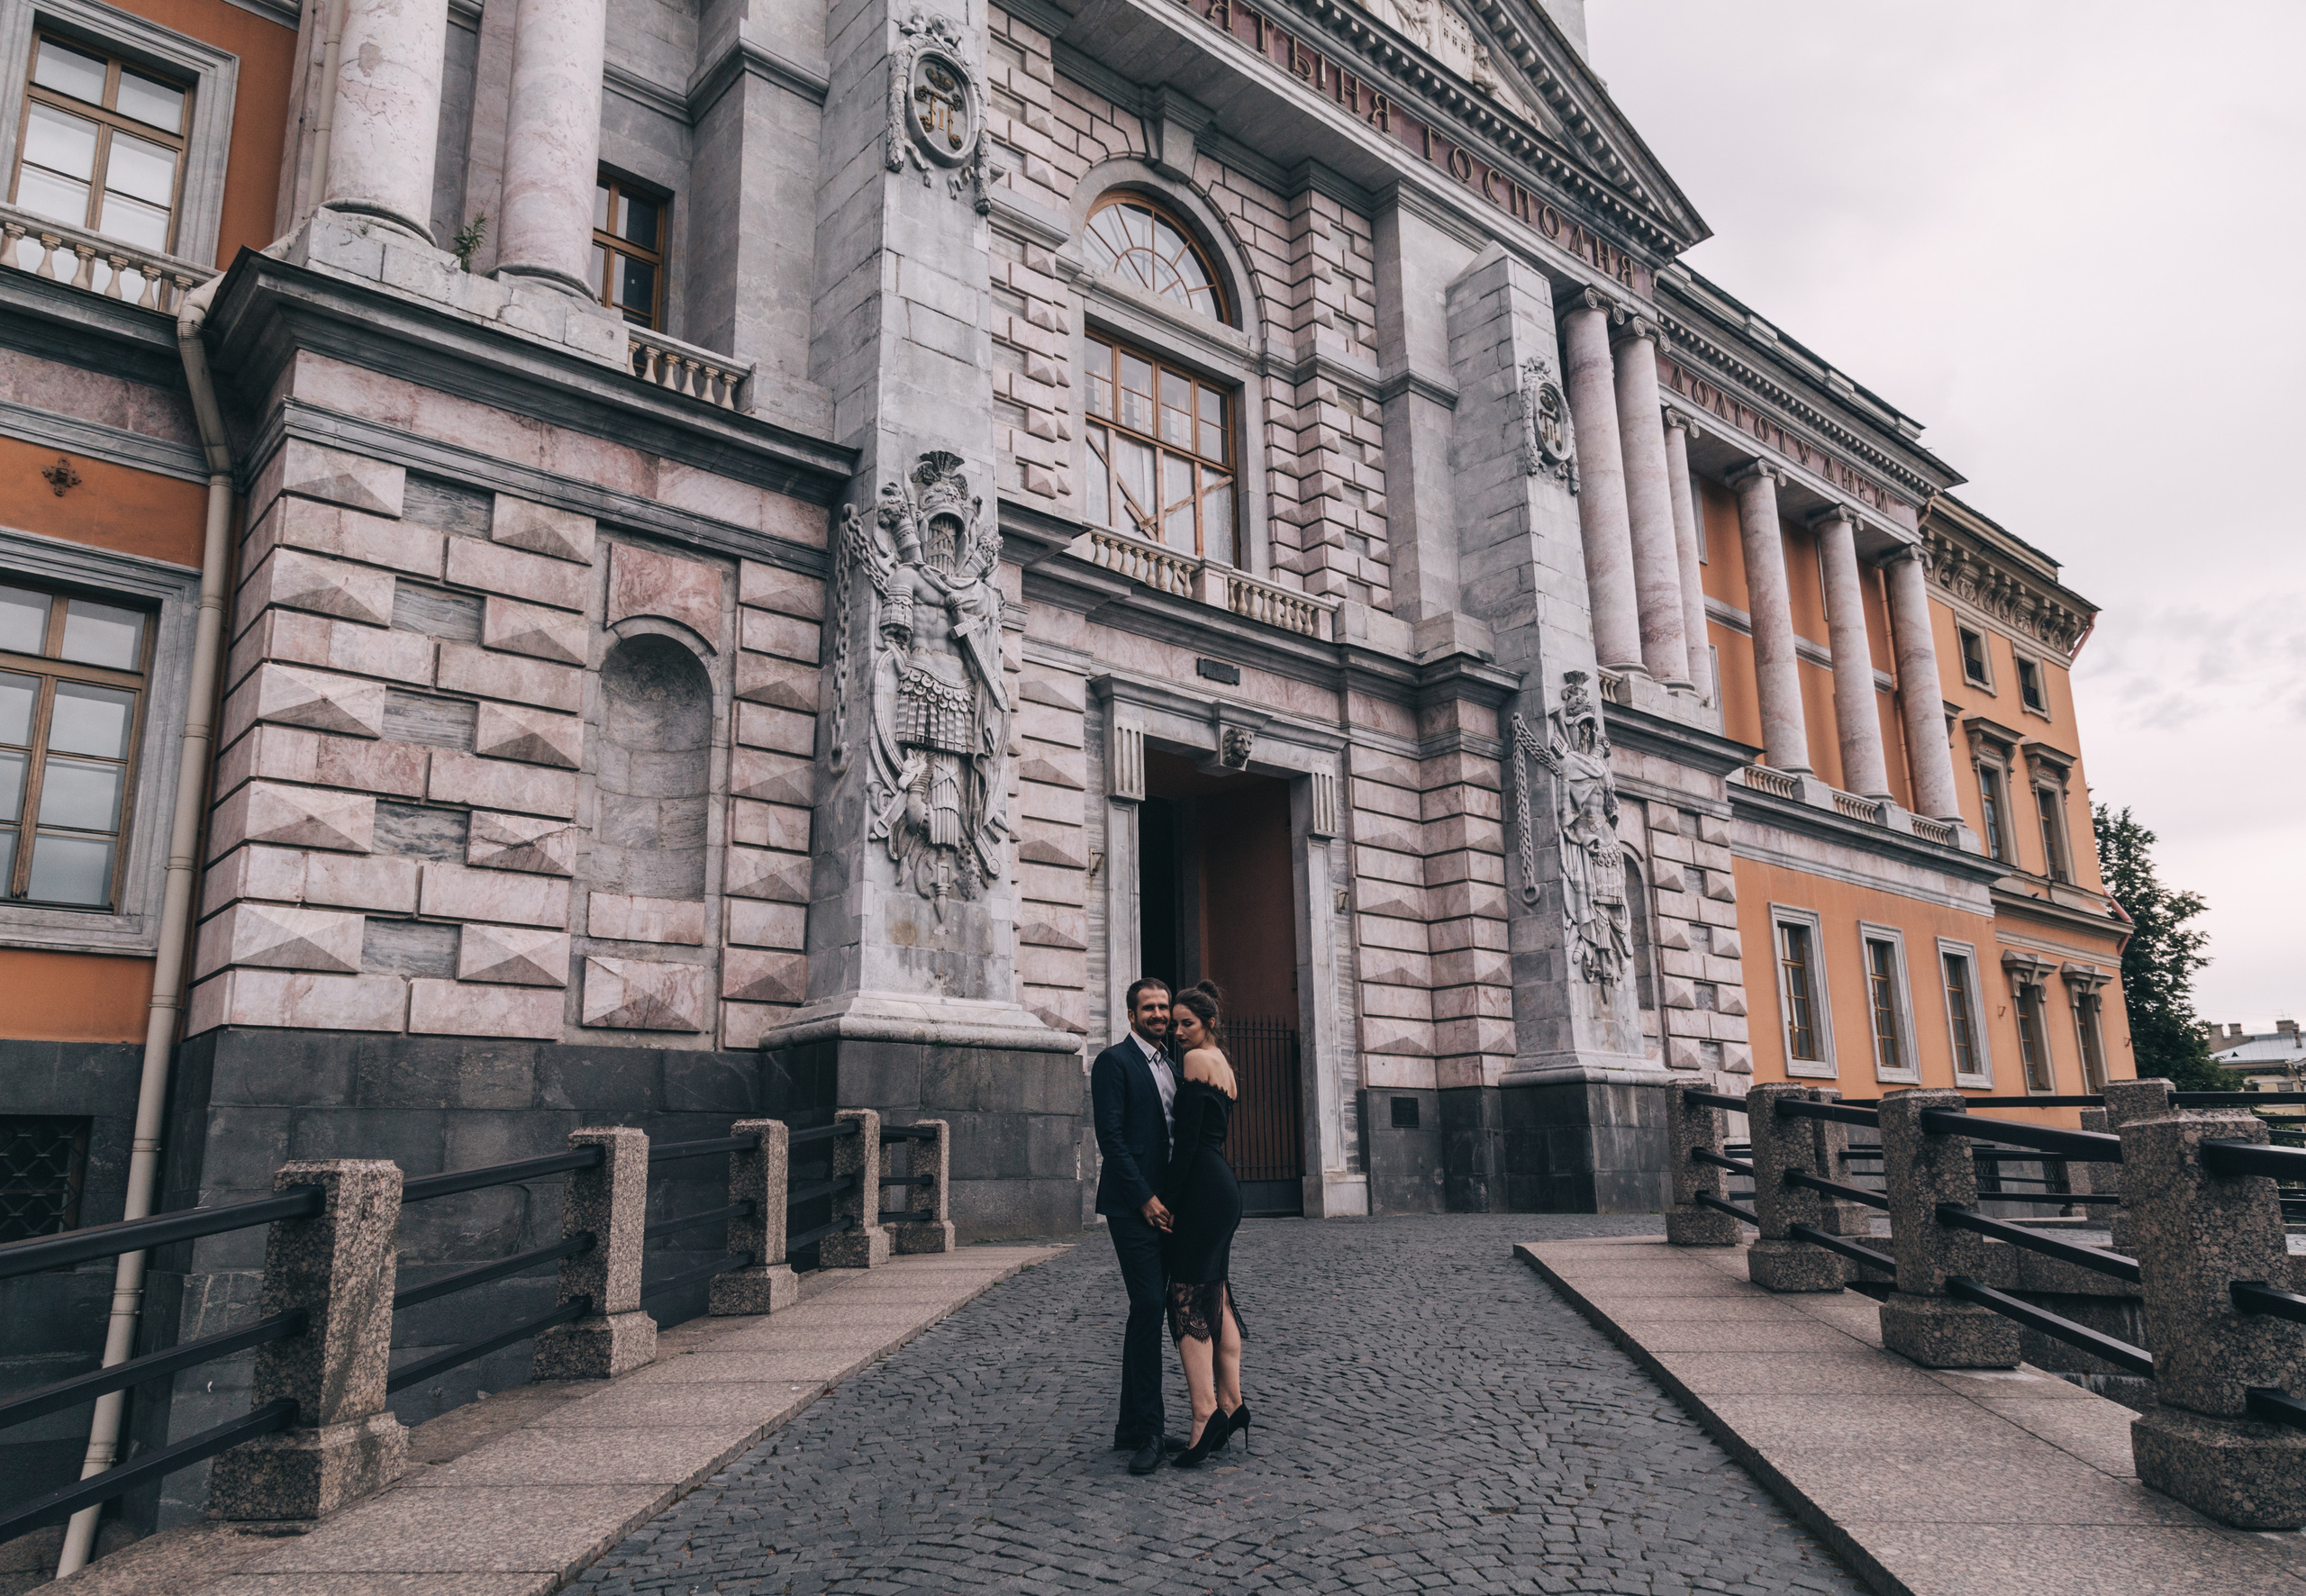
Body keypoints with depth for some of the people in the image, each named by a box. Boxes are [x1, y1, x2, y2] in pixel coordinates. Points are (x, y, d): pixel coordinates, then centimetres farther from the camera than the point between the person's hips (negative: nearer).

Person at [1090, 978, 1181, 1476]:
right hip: (1133, 1206, -8)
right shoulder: (1114, 1061, -7)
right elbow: (1109, 1137, -13)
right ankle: (1146, 1430, -5)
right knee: (1148, 1306, -11)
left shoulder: (1170, 1066, 18)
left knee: (1149, 1311, 9)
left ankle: (1136, 1428, 16)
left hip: (1163, 1204, 8)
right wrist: (1145, 1199, -15)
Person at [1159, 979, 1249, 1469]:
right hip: (1225, 1185, 10)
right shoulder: (1225, 1067, 19)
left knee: (1187, 1298, -9)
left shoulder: (1197, 1060, -9)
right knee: (1217, 1296, 11)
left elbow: (1187, 1138, -15)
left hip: (1203, 1187, -10)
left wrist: (1168, 1199, -13)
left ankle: (1205, 1410, -14)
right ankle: (1232, 1403, 13)